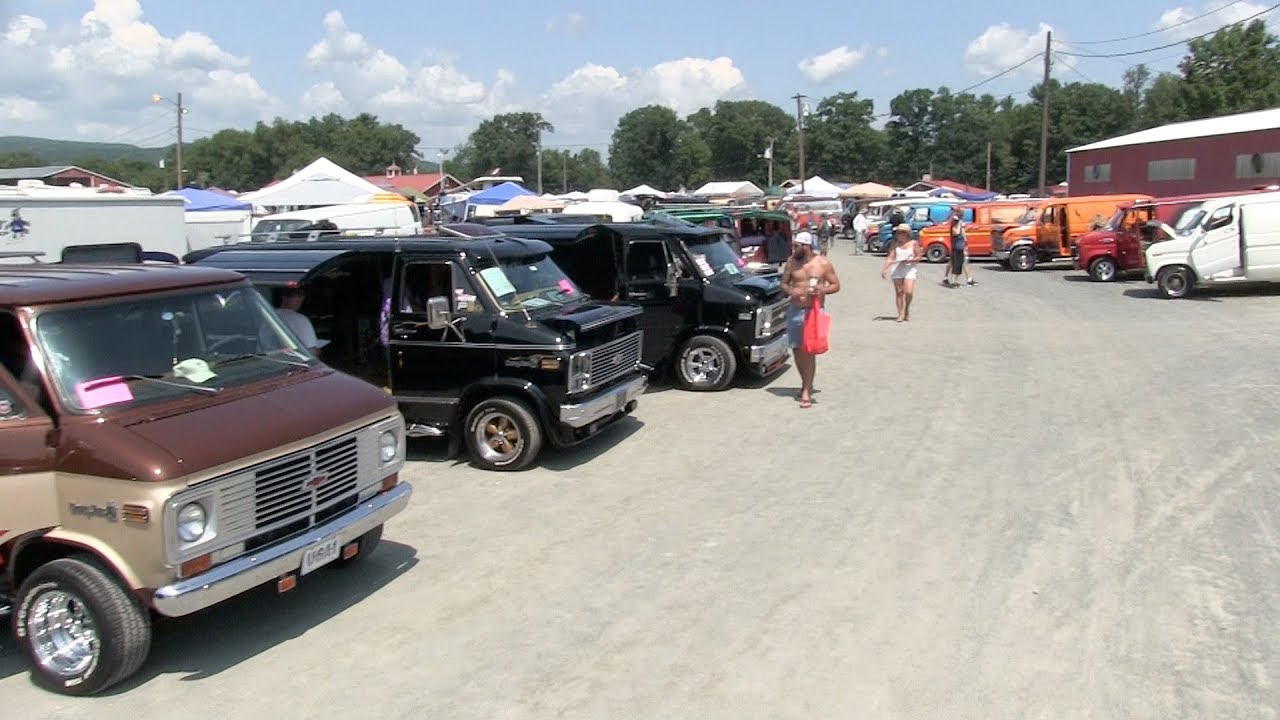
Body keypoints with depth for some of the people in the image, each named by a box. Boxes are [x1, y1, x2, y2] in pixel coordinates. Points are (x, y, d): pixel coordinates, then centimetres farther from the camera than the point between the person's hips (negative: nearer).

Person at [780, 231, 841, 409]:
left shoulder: (823, 264, -4)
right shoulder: (791, 262, 5)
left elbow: (836, 285, 2)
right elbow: (784, 283, 12)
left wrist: (823, 290, -18)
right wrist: (790, 291, -11)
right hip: (794, 310, 4)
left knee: (808, 350, -9)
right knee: (796, 349, 9)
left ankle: (807, 391, -4)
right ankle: (806, 383, 30)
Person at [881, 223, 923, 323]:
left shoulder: (914, 243, -1)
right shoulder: (895, 243, 5)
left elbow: (919, 257, 2)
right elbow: (890, 257, 0)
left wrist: (910, 260, -15)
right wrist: (885, 269, -12)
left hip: (909, 270, -2)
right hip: (897, 270, 2)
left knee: (909, 292, -13)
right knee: (899, 293, 1)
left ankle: (907, 308, 16)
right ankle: (901, 314, 9)